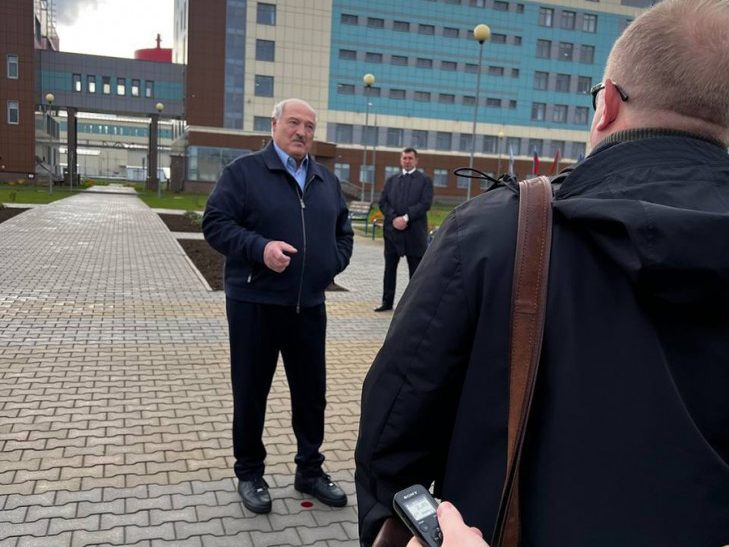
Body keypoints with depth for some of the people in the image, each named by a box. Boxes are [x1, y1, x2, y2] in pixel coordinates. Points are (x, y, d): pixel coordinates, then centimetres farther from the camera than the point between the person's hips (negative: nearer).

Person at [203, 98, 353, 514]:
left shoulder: (327, 180, 13)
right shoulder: (244, 171, -3)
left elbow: (344, 231, 20)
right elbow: (215, 223, -9)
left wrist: (332, 263, 2)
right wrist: (259, 247, -22)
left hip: (309, 306, 5)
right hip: (254, 303, -4)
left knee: (312, 391, 12)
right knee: (251, 392, 8)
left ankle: (310, 470, 30)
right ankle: (250, 474, 26)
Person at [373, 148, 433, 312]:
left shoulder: (425, 180, 4)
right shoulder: (391, 180, 15)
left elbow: (425, 204, -8)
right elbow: (383, 202, 6)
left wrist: (406, 218, -17)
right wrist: (394, 218, -11)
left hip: (414, 232, -3)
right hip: (392, 230, 4)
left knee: (416, 270, 1)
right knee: (390, 268, 8)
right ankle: (387, 302, 16)